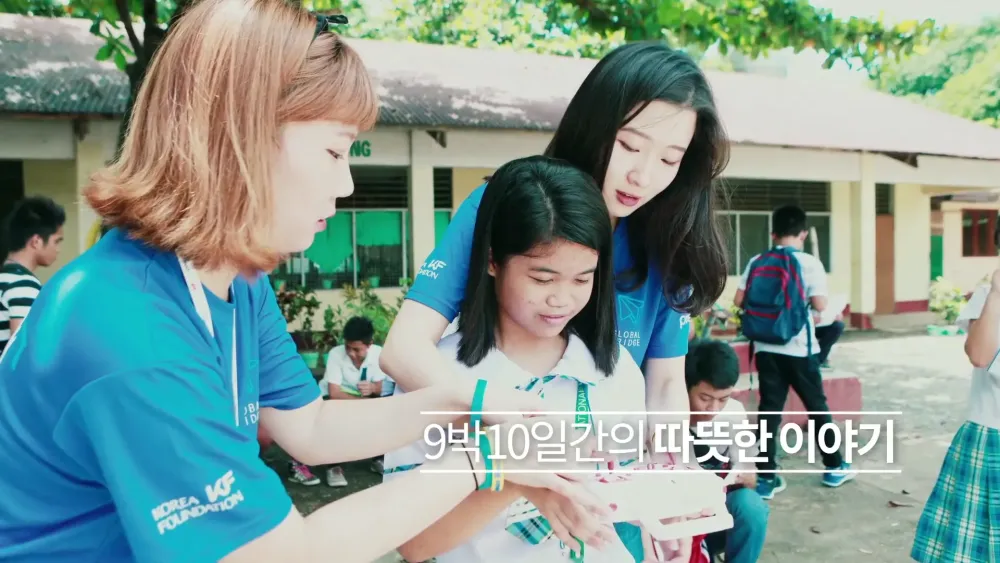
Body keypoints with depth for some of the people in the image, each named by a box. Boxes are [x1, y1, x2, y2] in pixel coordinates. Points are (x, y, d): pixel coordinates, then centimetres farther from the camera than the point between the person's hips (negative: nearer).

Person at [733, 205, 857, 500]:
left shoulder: (757, 262, 1)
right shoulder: (809, 263, -7)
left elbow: (739, 300, 0)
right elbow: (820, 304, -11)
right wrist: (804, 301, 9)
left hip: (766, 348, 3)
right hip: (799, 349, -2)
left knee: (769, 409, 4)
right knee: (817, 407, 13)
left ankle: (766, 477, 5)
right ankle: (834, 467, 27)